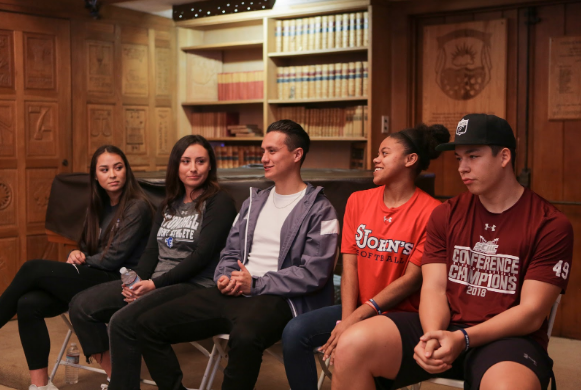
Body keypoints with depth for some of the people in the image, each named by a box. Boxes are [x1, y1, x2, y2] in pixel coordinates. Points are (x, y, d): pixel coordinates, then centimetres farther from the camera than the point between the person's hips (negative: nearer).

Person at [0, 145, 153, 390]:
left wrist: (81, 260, 0)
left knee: (33, 269, -17)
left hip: (118, 282, -8)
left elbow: (113, 258, -13)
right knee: (29, 304, -17)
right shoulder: (98, 207, 16)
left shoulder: (137, 207, -8)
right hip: (95, 278, 8)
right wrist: (76, 255, -1)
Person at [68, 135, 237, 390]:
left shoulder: (219, 203, -4)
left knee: (123, 321, -30)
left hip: (195, 285, -8)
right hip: (155, 282, 8)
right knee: (82, 305, -6)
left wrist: (155, 283, -16)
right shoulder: (168, 205, 18)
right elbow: (151, 251, 14)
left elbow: (202, 256, -13)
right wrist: (136, 281, -6)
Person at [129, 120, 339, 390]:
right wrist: (225, 278, -1)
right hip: (234, 293, 7)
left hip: (277, 298, -7)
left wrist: (256, 284, -13)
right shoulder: (254, 201, 21)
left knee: (245, 336, -42)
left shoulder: (319, 210, -1)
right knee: (149, 325, -5)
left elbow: (314, 274, -11)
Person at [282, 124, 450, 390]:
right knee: (295, 332, -17)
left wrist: (355, 320, -16)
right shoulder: (358, 201, 9)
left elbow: (412, 278, -13)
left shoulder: (430, 212, -9)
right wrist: (346, 320, -11)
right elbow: (350, 266, 3)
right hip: (357, 309, 5)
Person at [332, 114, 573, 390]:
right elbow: (434, 287, 3)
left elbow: (532, 313, -8)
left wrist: (463, 339, -20)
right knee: (353, 346, -22)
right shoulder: (446, 215, 10)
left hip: (508, 337, -3)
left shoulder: (550, 225, -3)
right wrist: (433, 336, -19)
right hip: (443, 327, 3)